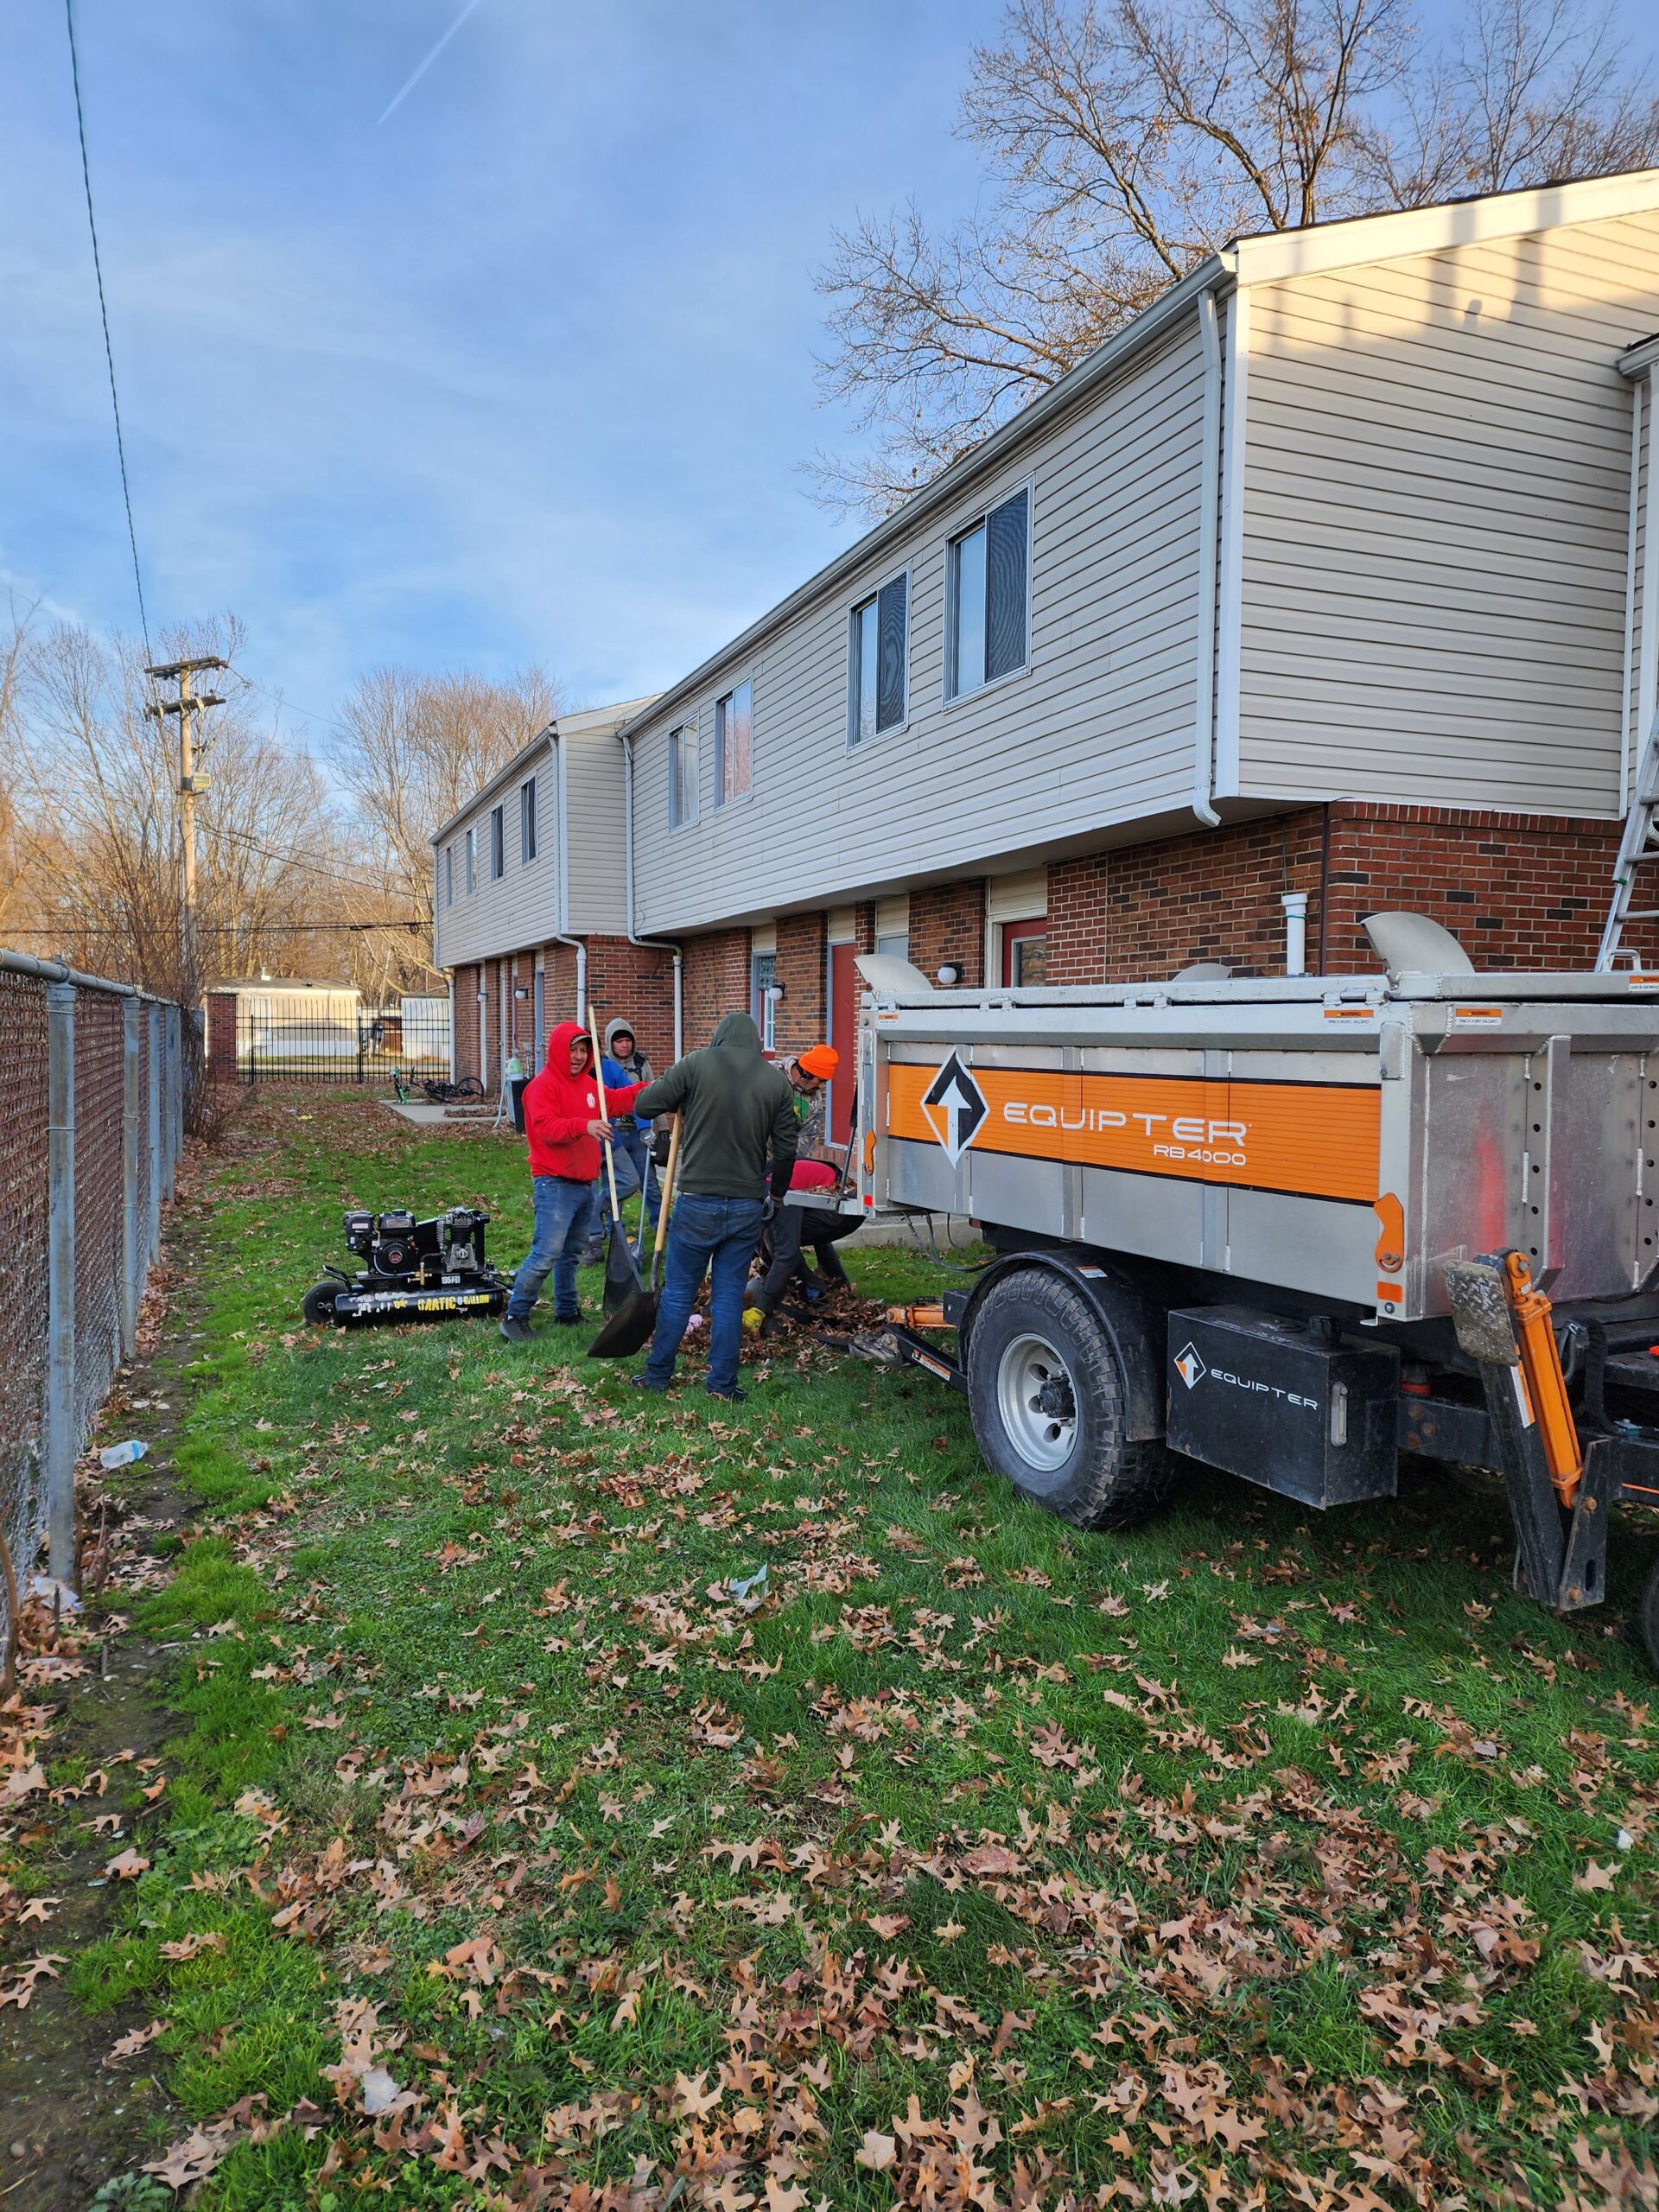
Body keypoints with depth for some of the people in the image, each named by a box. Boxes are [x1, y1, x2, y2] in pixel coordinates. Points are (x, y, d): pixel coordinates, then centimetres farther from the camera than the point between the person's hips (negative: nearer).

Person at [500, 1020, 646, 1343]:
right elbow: (546, 1127, -27)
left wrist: (646, 1090, 19)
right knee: (546, 1253, -14)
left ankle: (567, 1313, 28)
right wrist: (584, 1126, -41)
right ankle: (515, 1317, -5)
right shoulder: (543, 1085, -14)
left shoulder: (588, 1083, 15)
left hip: (585, 1182, 9)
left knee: (571, 1253, 17)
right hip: (555, 1183, -9)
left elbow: (612, 1101, 30)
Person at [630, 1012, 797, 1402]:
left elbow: (643, 1105, -4)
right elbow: (786, 1150, 7)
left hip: (698, 1201, -2)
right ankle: (723, 1384, 14)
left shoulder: (696, 1064, -5)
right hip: (747, 1206, 2)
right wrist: (775, 1195, 23)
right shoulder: (777, 1080, 4)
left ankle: (657, 1376, 20)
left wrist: (672, 1092, 17)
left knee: (678, 1292, 9)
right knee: (729, 1297, 10)